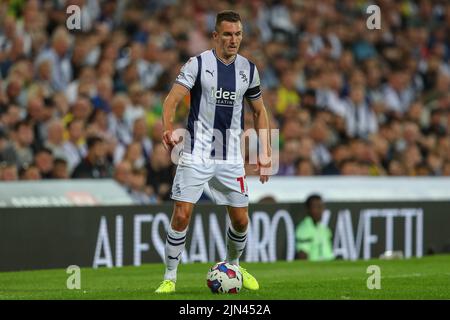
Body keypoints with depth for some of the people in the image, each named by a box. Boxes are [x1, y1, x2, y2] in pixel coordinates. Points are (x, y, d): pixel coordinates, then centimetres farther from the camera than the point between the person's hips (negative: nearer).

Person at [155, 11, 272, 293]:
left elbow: (259, 112, 17)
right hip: (196, 154, -4)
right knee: (182, 215, -11)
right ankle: (170, 277, 1)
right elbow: (172, 100, -14)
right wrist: (169, 130, -34)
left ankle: (233, 267, 33)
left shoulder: (248, 69, 6)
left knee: (241, 219, 6)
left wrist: (265, 153, 10)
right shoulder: (198, 64, -6)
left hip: (231, 158, 4)